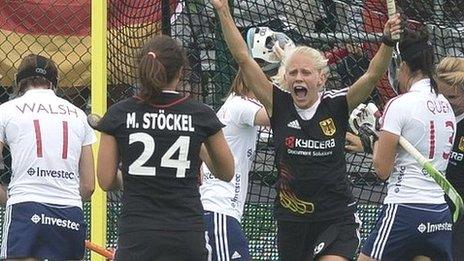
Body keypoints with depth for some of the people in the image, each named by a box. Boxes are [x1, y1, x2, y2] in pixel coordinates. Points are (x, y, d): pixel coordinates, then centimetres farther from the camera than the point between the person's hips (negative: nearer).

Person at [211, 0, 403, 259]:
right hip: (291, 219, 3)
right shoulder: (279, 105, -3)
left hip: (336, 219, -3)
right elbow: (243, 58, -7)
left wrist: (388, 42, -34)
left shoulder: (336, 106, -5)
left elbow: (373, 75, -17)